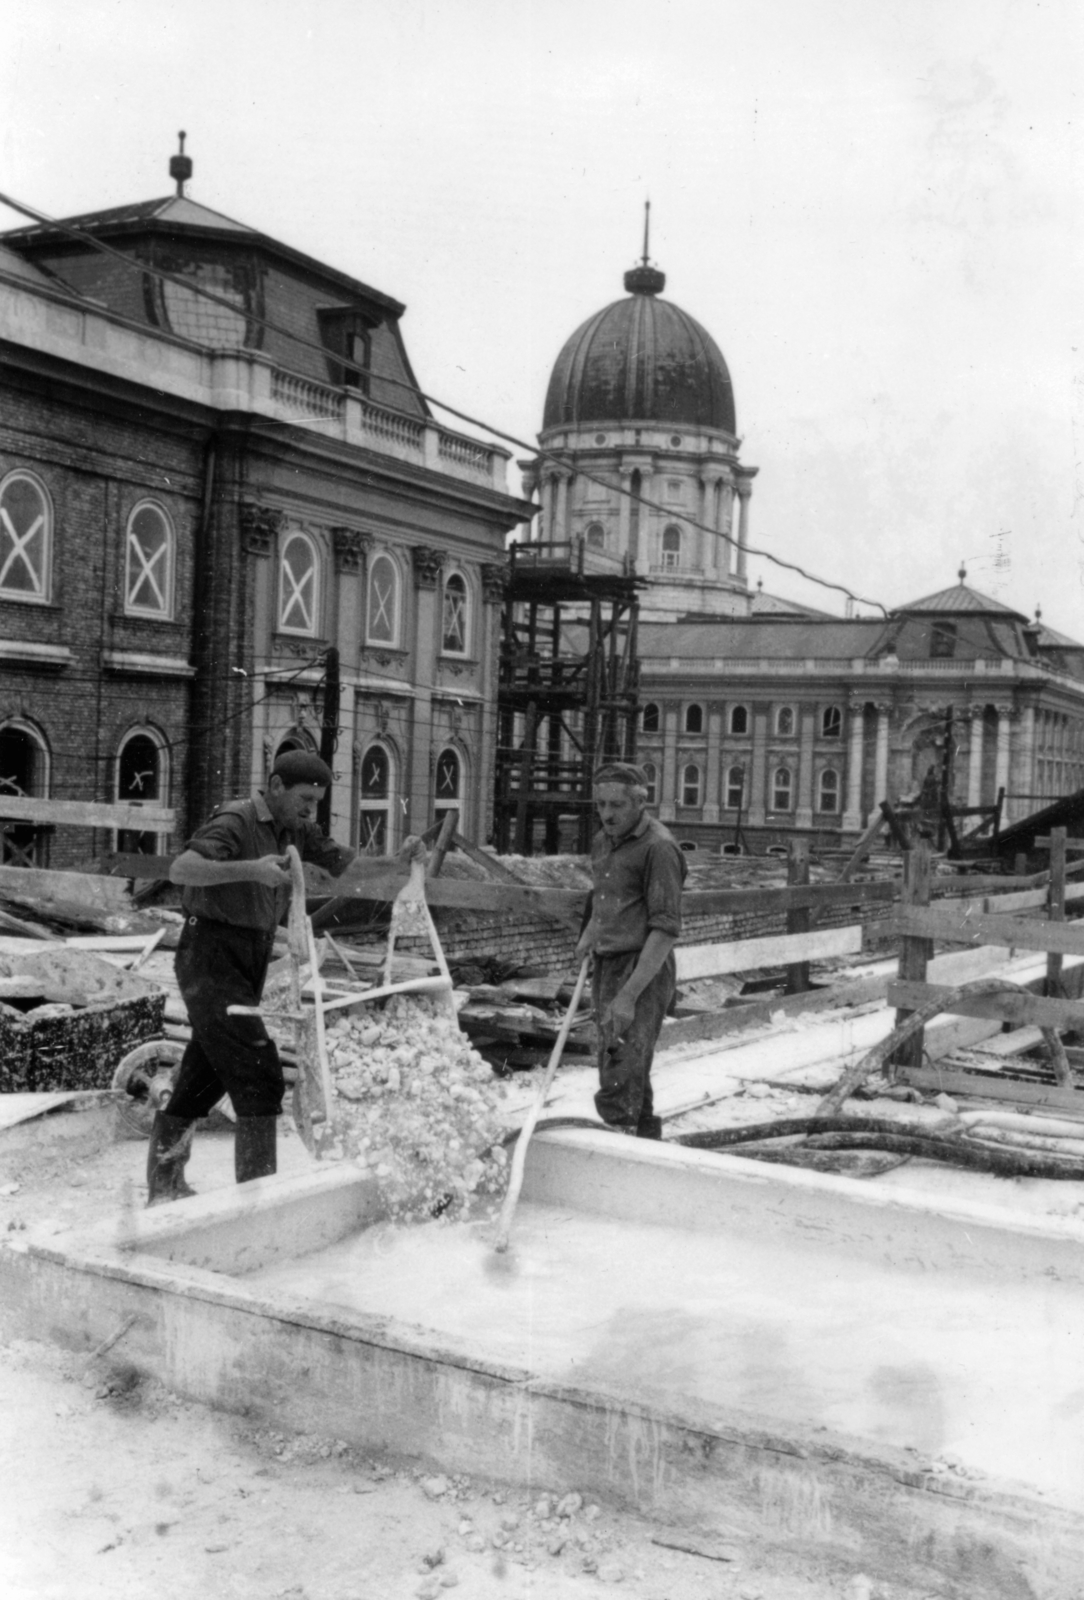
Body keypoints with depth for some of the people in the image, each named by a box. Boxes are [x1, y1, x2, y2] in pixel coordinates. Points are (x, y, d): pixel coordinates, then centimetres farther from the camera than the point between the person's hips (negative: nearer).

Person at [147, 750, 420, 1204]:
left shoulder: (297, 831, 11)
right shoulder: (236, 821, -15)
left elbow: (346, 866, 9)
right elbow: (180, 870, -29)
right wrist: (249, 869, -41)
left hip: (250, 960, 9)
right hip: (211, 957, -9)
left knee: (208, 1074, 16)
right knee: (259, 1073, -13)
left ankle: (164, 1185, 29)